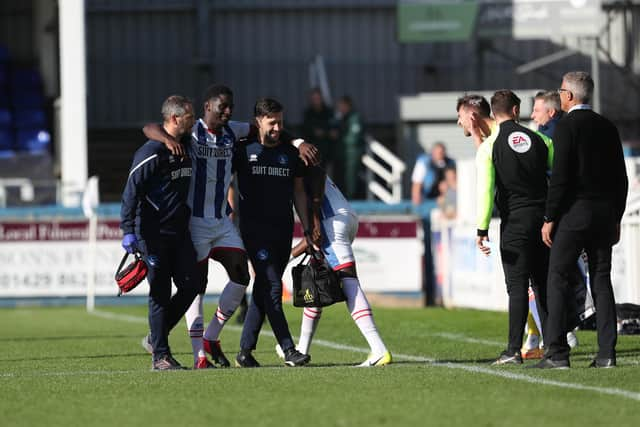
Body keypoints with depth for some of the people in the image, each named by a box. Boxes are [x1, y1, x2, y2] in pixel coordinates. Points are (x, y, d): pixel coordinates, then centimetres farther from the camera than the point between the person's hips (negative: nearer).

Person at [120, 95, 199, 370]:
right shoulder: (152, 152, -11)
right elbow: (131, 192, -13)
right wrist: (129, 231, -19)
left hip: (179, 232, 7)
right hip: (153, 234, -7)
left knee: (190, 286, 0)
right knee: (160, 294, -4)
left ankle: (157, 336, 19)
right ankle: (160, 356, 2)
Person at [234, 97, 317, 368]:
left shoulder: (290, 153, 12)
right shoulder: (244, 151, 1)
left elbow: (298, 191, 17)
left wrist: (307, 228, 10)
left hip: (283, 229, 4)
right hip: (255, 229, -4)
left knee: (264, 289, 6)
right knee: (272, 286, -14)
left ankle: (245, 351, 12)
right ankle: (289, 351, -17)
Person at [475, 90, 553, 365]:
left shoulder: (489, 147, -4)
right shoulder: (539, 140, 6)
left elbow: (485, 190, -13)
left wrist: (482, 230, -12)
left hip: (515, 221, -3)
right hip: (544, 216, 3)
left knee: (517, 286, -4)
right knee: (544, 283, 11)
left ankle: (514, 350, -9)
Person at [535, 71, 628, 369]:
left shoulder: (567, 126, -8)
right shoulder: (607, 128, 12)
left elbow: (560, 176, -14)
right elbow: (621, 178, 13)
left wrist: (549, 218, -9)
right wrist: (615, 218, 19)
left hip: (574, 211, -6)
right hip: (604, 215, 6)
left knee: (557, 278, -2)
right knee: (601, 280, 7)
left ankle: (557, 352, -8)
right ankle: (606, 353, 2)